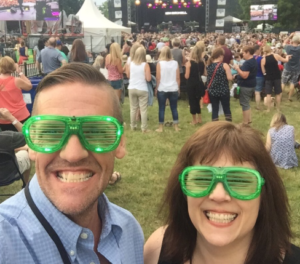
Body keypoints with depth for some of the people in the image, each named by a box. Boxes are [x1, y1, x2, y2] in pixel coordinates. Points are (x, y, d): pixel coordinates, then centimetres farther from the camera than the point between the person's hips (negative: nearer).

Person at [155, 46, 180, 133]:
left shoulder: (160, 63, -7)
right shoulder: (175, 63, 0)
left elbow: (158, 78, -7)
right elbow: (178, 78, 3)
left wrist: (156, 88, 4)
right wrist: (178, 88, 13)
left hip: (162, 89, -2)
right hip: (173, 89, 2)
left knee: (161, 108, 5)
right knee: (174, 108, 10)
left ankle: (161, 127, 9)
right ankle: (176, 126, 16)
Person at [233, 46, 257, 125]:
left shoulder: (247, 63, -21)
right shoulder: (254, 61, 12)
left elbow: (244, 75, -28)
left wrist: (237, 68, -17)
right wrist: (240, 68, 12)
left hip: (246, 86, -10)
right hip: (251, 85, 10)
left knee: (244, 104, -3)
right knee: (247, 103, 20)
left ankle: (245, 123, 2)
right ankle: (248, 120, 27)